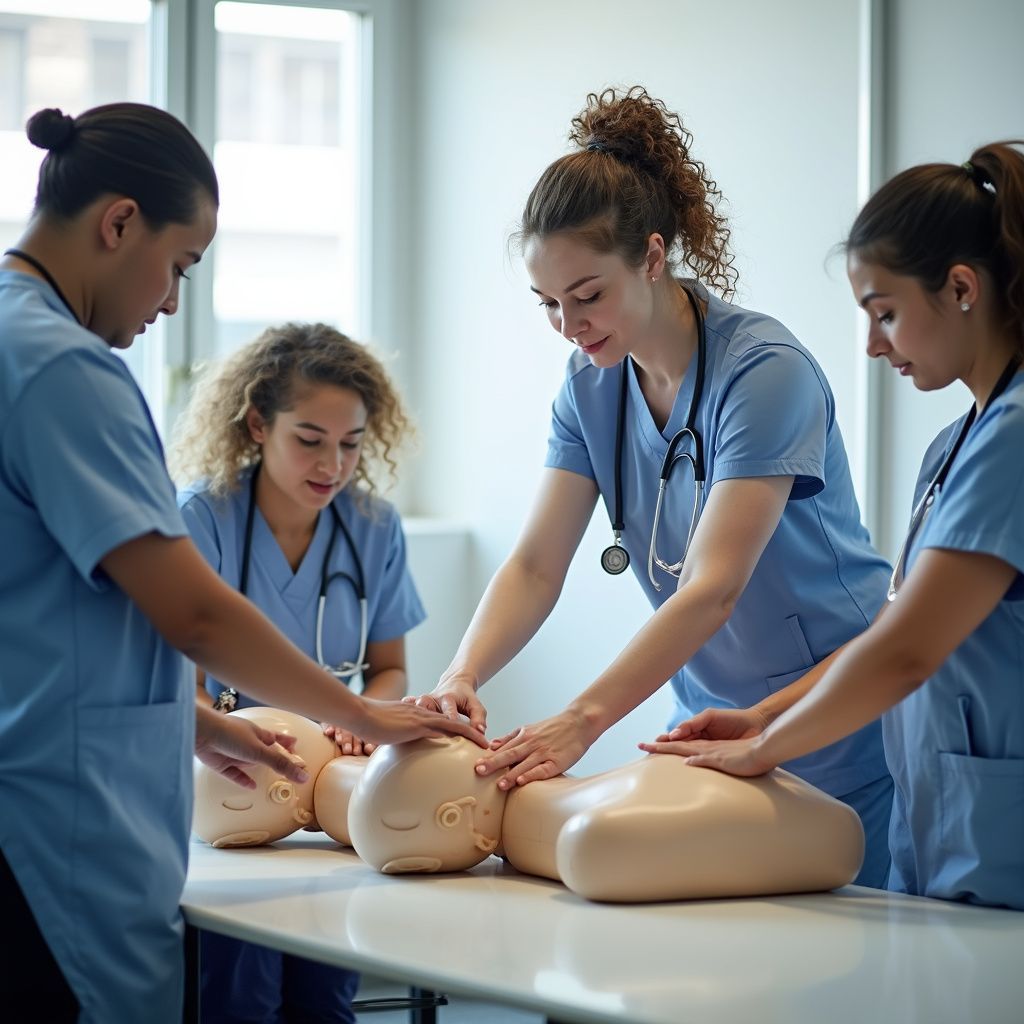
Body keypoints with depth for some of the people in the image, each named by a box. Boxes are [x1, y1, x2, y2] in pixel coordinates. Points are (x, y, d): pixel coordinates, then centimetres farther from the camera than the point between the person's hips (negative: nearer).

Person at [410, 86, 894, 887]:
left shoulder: (764, 372, -20)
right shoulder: (593, 384, 2)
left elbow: (712, 590, -28)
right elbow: (535, 566, -1)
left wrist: (581, 721, -36)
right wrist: (461, 678, -20)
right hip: (709, 721, 6)